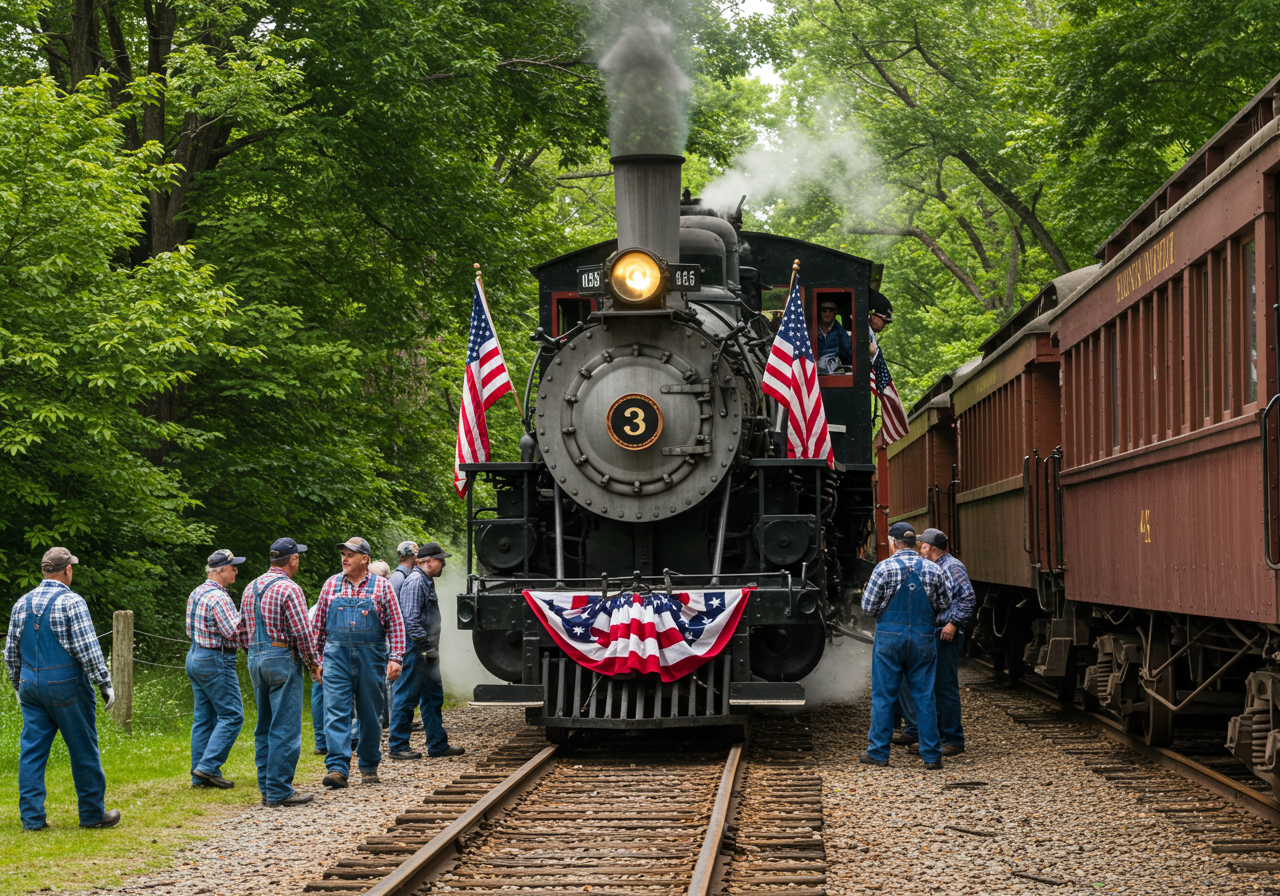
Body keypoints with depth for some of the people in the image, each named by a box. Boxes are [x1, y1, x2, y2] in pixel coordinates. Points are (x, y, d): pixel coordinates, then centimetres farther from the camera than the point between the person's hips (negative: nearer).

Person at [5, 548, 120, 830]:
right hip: (66, 687, -6)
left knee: (32, 751, 7)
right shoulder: (71, 602, -11)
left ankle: (31, 817, 4)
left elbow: (11, 652, 15)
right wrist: (104, 683, -8)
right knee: (83, 750, 4)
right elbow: (87, 649, -15)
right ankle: (93, 814, 11)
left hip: (31, 686, 6)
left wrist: (19, 685, 26)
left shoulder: (22, 603, 8)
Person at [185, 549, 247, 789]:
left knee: (204, 717, 10)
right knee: (231, 715, -5)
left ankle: (199, 775, 9)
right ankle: (208, 767, -12)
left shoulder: (197, 593, 12)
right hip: (216, 661, -10)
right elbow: (234, 632, -23)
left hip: (195, 658, 10)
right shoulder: (218, 597, -18)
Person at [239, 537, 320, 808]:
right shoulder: (289, 589, -13)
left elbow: (243, 631, 16)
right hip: (283, 660, -8)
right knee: (285, 728, -5)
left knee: (265, 727, 13)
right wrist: (313, 664, -4)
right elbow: (302, 633, -15)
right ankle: (279, 791, -6)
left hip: (255, 660, 8)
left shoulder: (251, 588, 12)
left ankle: (266, 788, 16)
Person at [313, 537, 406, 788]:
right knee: (336, 711, -11)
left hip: (370, 657, -1)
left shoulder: (381, 586, 3)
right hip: (337, 656, 1)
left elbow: (395, 625, 2)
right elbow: (319, 624, 12)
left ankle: (369, 766, 20)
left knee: (370, 714, 7)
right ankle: (337, 768, -17)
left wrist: (395, 658, -6)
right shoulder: (331, 585, 8)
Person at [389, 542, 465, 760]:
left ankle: (438, 745, 18)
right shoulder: (415, 582, -14)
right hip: (415, 651, -11)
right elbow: (411, 619, -21)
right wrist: (426, 644, -20)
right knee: (407, 697, -5)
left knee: (433, 697, 12)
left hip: (427, 652, 11)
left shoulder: (428, 582, 18)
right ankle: (397, 746, 0)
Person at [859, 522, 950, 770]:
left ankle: (878, 753, 8)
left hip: (890, 636, -2)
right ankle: (931, 755, 5)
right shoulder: (932, 569, 2)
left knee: (883, 696, 5)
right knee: (924, 696, 6)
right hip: (924, 638, 2)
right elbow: (944, 604, 9)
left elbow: (868, 607, -6)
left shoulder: (884, 568, -8)